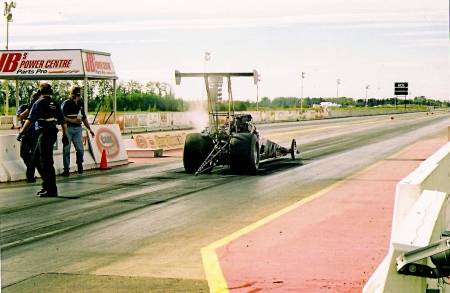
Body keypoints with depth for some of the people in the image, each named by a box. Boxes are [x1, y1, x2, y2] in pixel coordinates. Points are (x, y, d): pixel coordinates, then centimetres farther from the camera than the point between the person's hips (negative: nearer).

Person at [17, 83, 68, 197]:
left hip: (44, 134, -7)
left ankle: (52, 190, -5)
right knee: (36, 159, 19)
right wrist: (65, 136, 17)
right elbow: (63, 121, 11)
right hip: (53, 133, 7)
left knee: (46, 162, -5)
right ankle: (47, 184, 20)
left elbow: (30, 120, -13)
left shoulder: (39, 103, -6)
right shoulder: (55, 104, 12)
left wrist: (21, 132, -9)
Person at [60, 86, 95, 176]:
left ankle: (79, 163, 25)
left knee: (80, 149, -2)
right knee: (66, 150, -1)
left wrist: (89, 129, 18)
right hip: (68, 129, -5)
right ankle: (66, 169, 6)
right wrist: (72, 120, -17)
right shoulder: (66, 104, -5)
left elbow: (84, 118, 21)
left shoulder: (80, 104, 15)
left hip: (78, 129, 5)